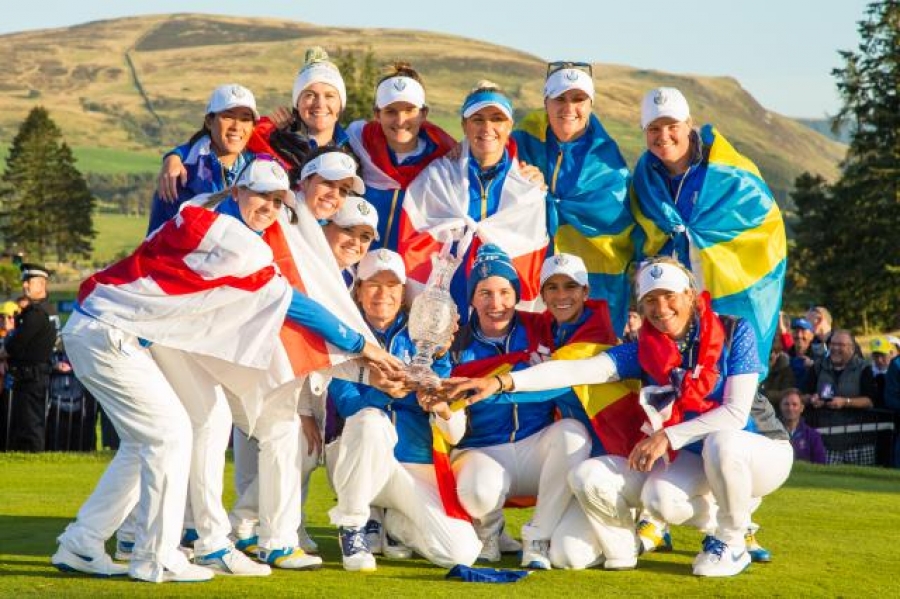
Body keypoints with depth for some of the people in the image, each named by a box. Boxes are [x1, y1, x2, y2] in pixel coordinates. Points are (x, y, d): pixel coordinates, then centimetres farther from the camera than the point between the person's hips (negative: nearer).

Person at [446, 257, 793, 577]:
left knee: (721, 442, -41)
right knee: (590, 479, -19)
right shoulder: (643, 351, -4)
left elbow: (736, 413, -20)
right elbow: (575, 370, -16)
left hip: (760, 450, -3)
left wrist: (668, 436, -25)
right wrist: (503, 381, -29)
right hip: (694, 461, 3)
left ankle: (732, 545, -13)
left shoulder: (734, 333, -12)